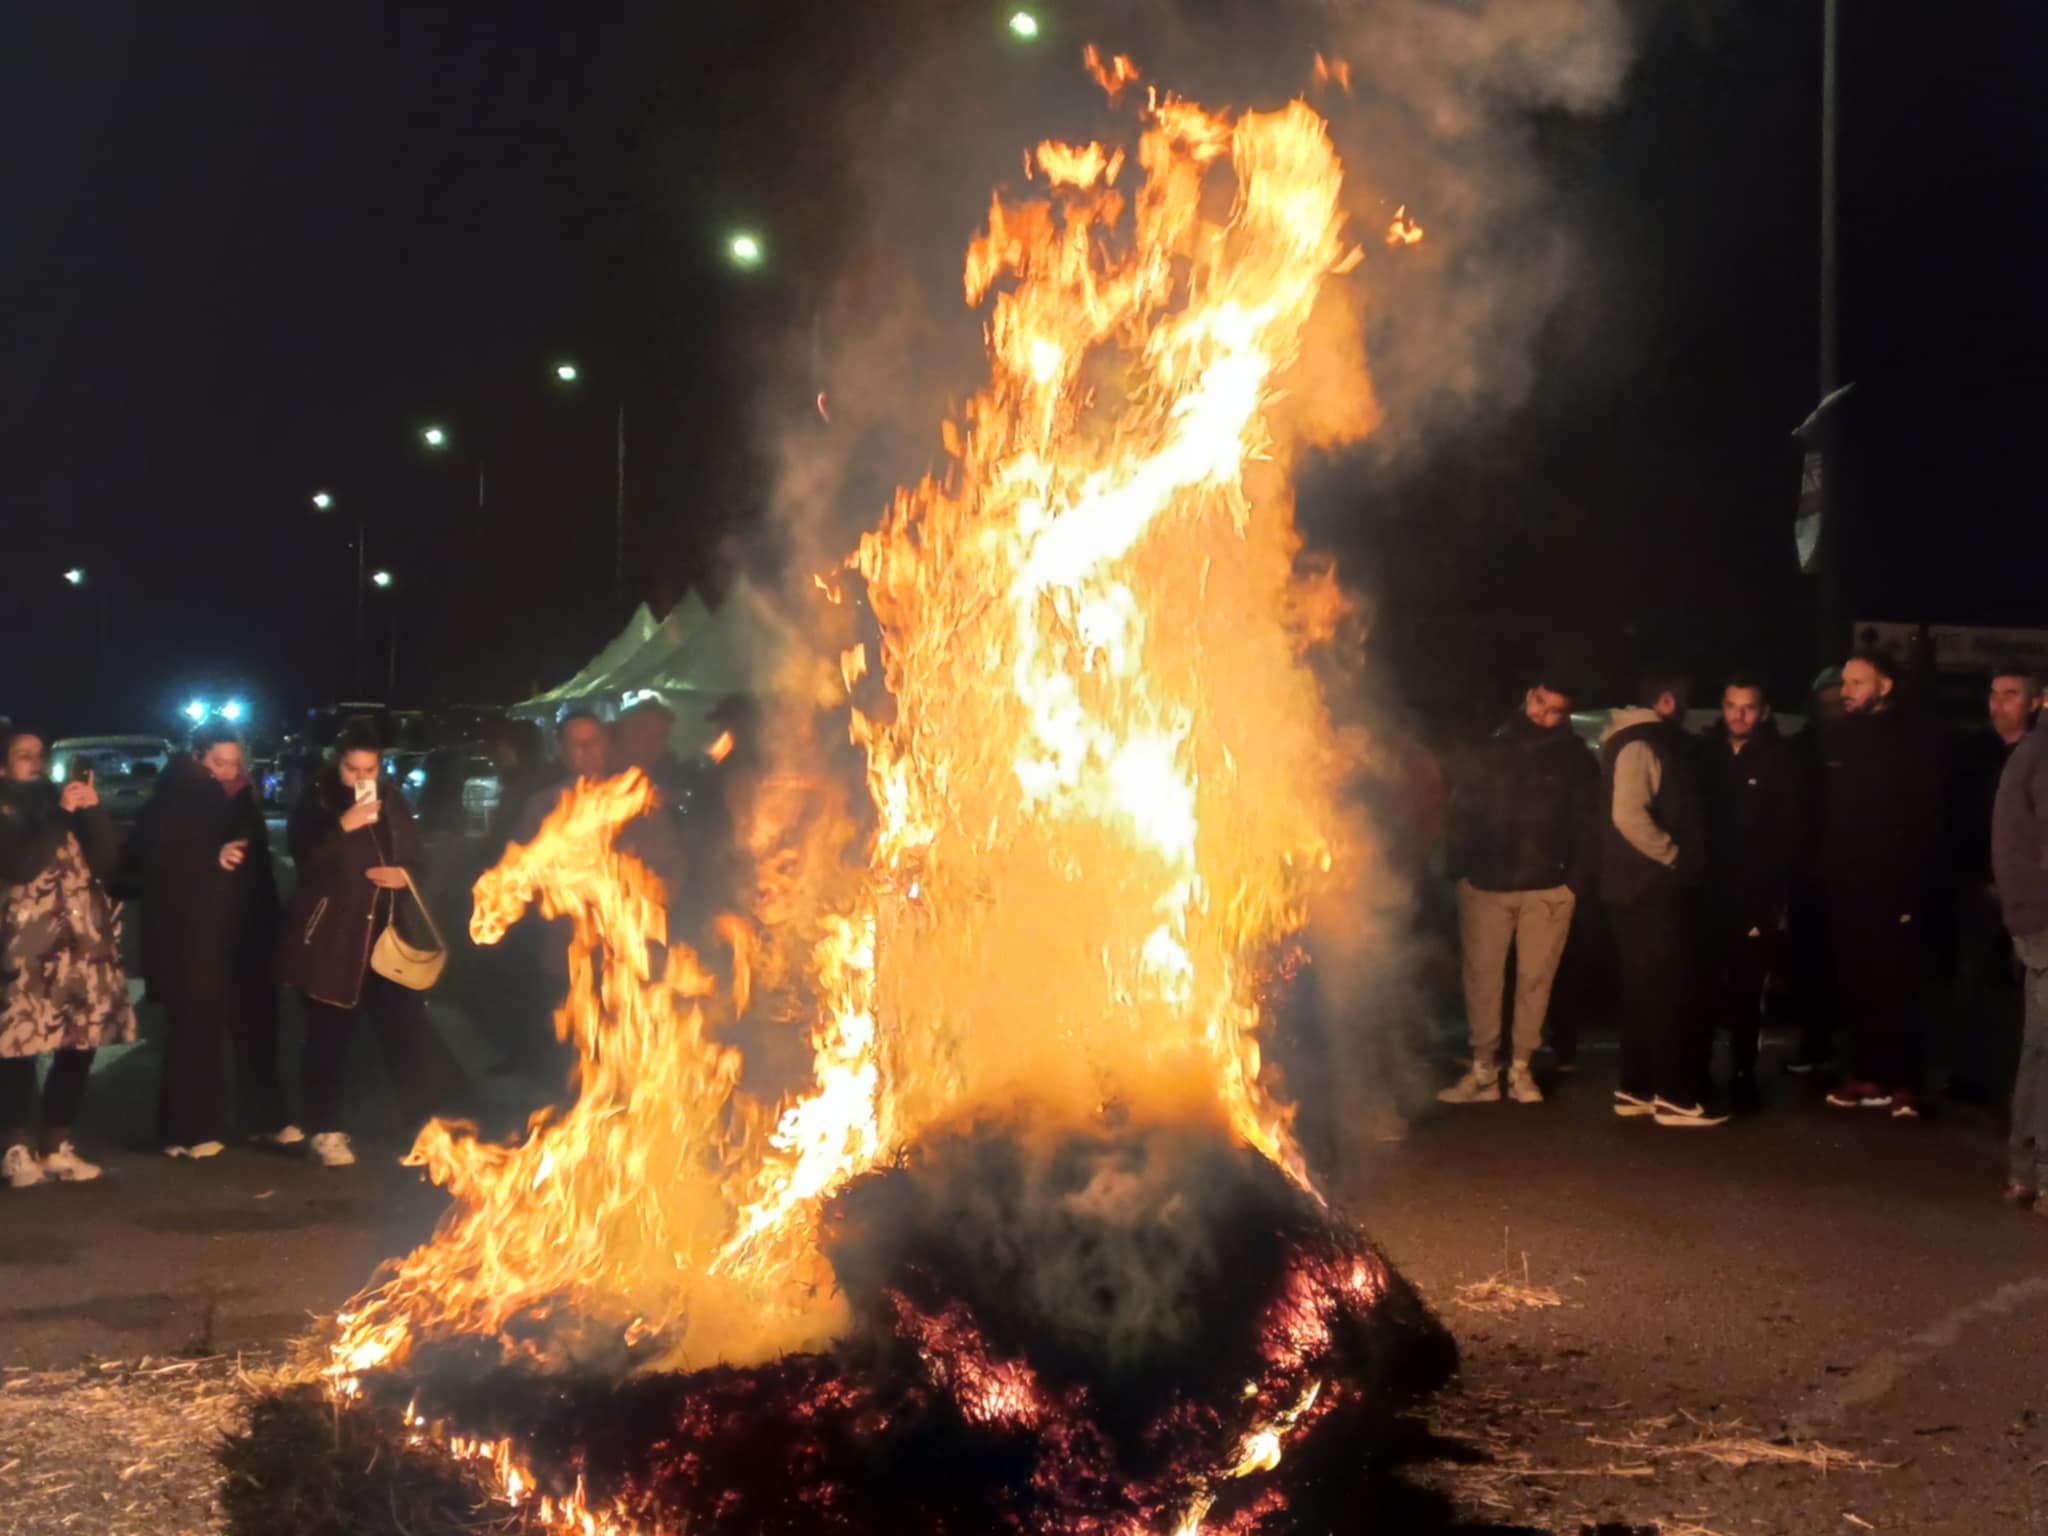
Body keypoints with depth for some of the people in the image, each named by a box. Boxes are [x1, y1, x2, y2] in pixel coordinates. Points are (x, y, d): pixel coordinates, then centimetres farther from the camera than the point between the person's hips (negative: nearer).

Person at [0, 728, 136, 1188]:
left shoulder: (65, 801, 19)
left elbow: (106, 863, 10)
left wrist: (94, 812, -3)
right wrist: (59, 814, -16)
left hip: (83, 941, 5)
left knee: (79, 1045, 2)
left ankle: (57, 1146, 12)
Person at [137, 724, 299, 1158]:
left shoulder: (242, 797, 12)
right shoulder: (172, 800, -5)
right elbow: (154, 858, -15)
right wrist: (213, 858, -24)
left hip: (244, 933, 6)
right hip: (191, 936, -6)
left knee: (256, 1025, 7)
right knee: (196, 1031, -3)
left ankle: (265, 1118, 17)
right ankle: (189, 1131, 4)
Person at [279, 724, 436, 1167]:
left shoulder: (391, 800, 10)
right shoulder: (315, 803, -3)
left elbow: (415, 859, 18)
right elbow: (306, 864, -16)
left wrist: (404, 873, -4)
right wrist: (343, 826, -26)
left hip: (386, 933, 4)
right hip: (330, 937, -4)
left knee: (406, 1029, 3)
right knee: (329, 1037, 2)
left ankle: (424, 1125, 11)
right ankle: (324, 1129, 13)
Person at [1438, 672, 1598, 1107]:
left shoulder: (1575, 760, 4)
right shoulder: (1493, 749, 7)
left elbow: (1585, 826, 3)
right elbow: (1463, 811, 6)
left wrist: (1577, 880, -6)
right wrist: (1459, 868, -2)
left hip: (1548, 888, -1)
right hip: (1485, 884, 1)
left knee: (1535, 978, 4)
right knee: (1482, 976, 1)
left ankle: (1520, 1069, 14)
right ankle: (1482, 1070, 8)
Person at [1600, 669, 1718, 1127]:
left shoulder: (1652, 743, 17)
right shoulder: (1641, 745, -14)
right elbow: (1628, 815, -26)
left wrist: (1682, 858, 11)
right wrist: (1675, 857, -16)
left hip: (1647, 886, 10)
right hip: (1646, 887, -10)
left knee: (1644, 990, 12)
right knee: (1669, 991, -6)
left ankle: (1636, 1090, 17)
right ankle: (1674, 1096, -3)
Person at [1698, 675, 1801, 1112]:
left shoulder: (1781, 759, -1)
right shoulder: (1705, 754, 7)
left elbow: (1788, 832, -5)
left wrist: (1776, 893, -12)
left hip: (1755, 897, -2)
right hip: (1707, 893, 2)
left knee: (1746, 992, 4)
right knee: (1703, 988, 1)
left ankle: (1743, 1075, 12)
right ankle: (1695, 1071, 13)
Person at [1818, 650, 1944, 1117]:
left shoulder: (1908, 744, -4)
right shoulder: (1839, 739, 12)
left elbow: (1925, 821, -9)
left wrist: (1911, 886, -15)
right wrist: (1824, 870, 7)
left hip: (1888, 889, -5)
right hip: (1845, 888, 5)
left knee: (1892, 989, -4)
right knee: (1853, 988, 5)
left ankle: (1902, 1083, 2)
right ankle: (1868, 1077, 13)